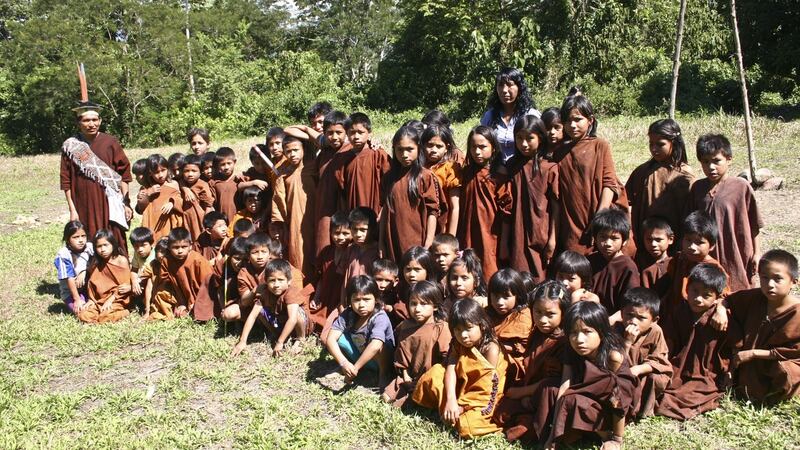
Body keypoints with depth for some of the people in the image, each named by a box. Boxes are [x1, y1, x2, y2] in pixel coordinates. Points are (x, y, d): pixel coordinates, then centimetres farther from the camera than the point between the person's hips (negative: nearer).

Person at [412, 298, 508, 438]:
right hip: (461, 389, 6)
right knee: (435, 373, -14)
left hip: (484, 398, -6)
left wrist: (462, 406, -23)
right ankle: (449, 409, -13)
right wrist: (450, 399, -31)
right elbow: (450, 370, -14)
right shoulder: (458, 345, -1)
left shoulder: (491, 349, -20)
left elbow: (487, 384, -20)